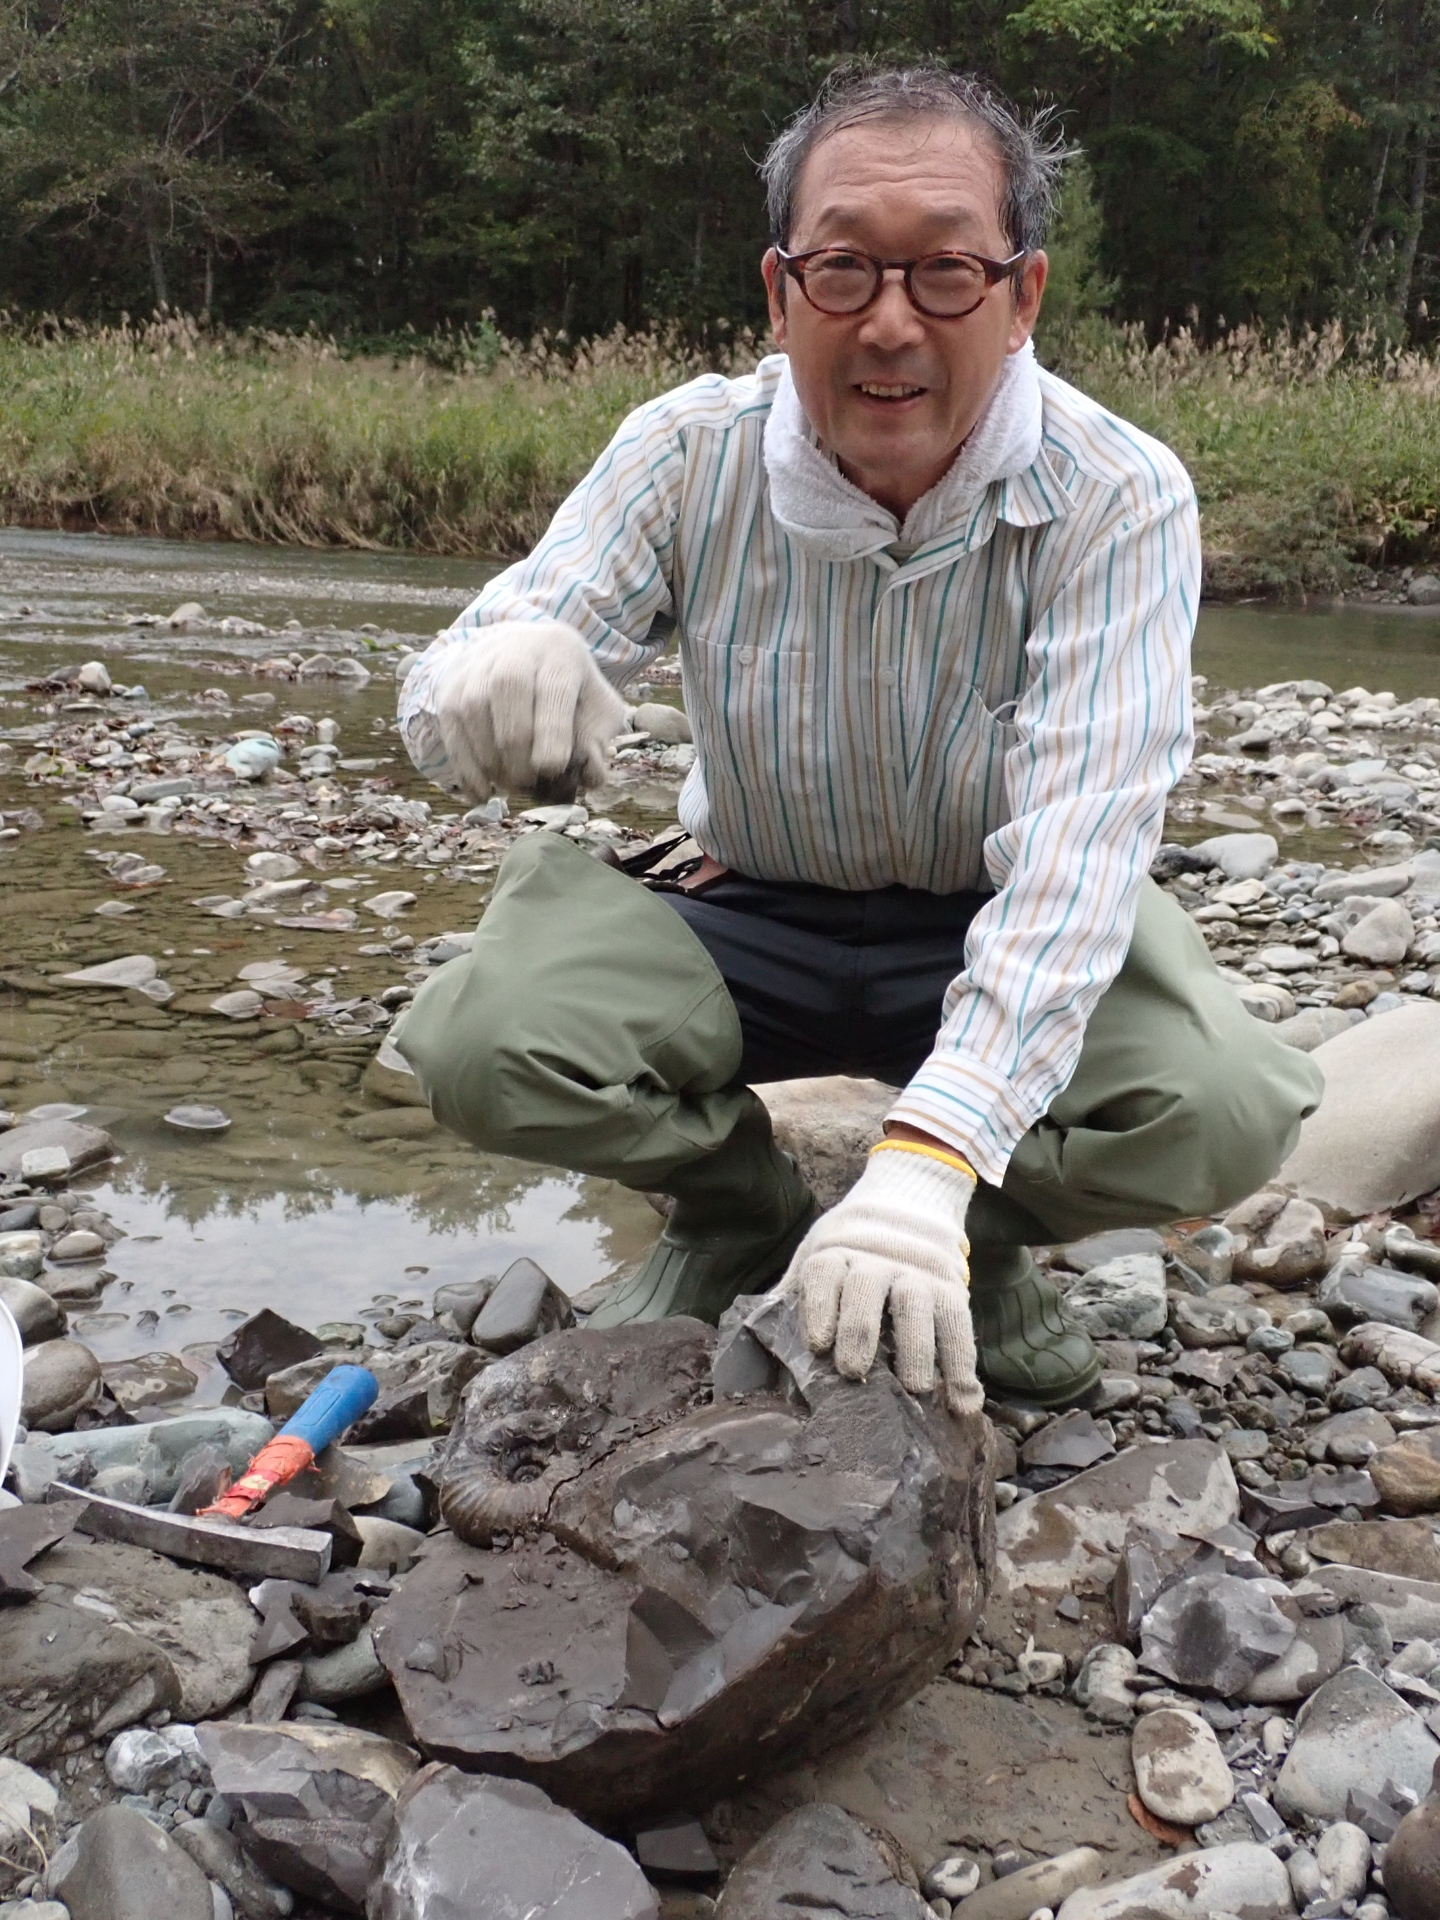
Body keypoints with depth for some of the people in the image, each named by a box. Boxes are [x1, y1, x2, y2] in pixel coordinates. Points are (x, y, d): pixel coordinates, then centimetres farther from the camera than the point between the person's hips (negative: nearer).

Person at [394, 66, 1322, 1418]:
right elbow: (443, 705, -18)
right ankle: (743, 1218, 7)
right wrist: (488, 675, -46)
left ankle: (978, 1237, 4)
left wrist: (928, 1161, -45)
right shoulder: (687, 454, -14)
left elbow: (1078, 845, -31)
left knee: (1220, 1111, -31)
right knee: (478, 1044, -25)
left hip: (1008, 945, -1)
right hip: (754, 922, 2)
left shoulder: (1119, 501, -21)